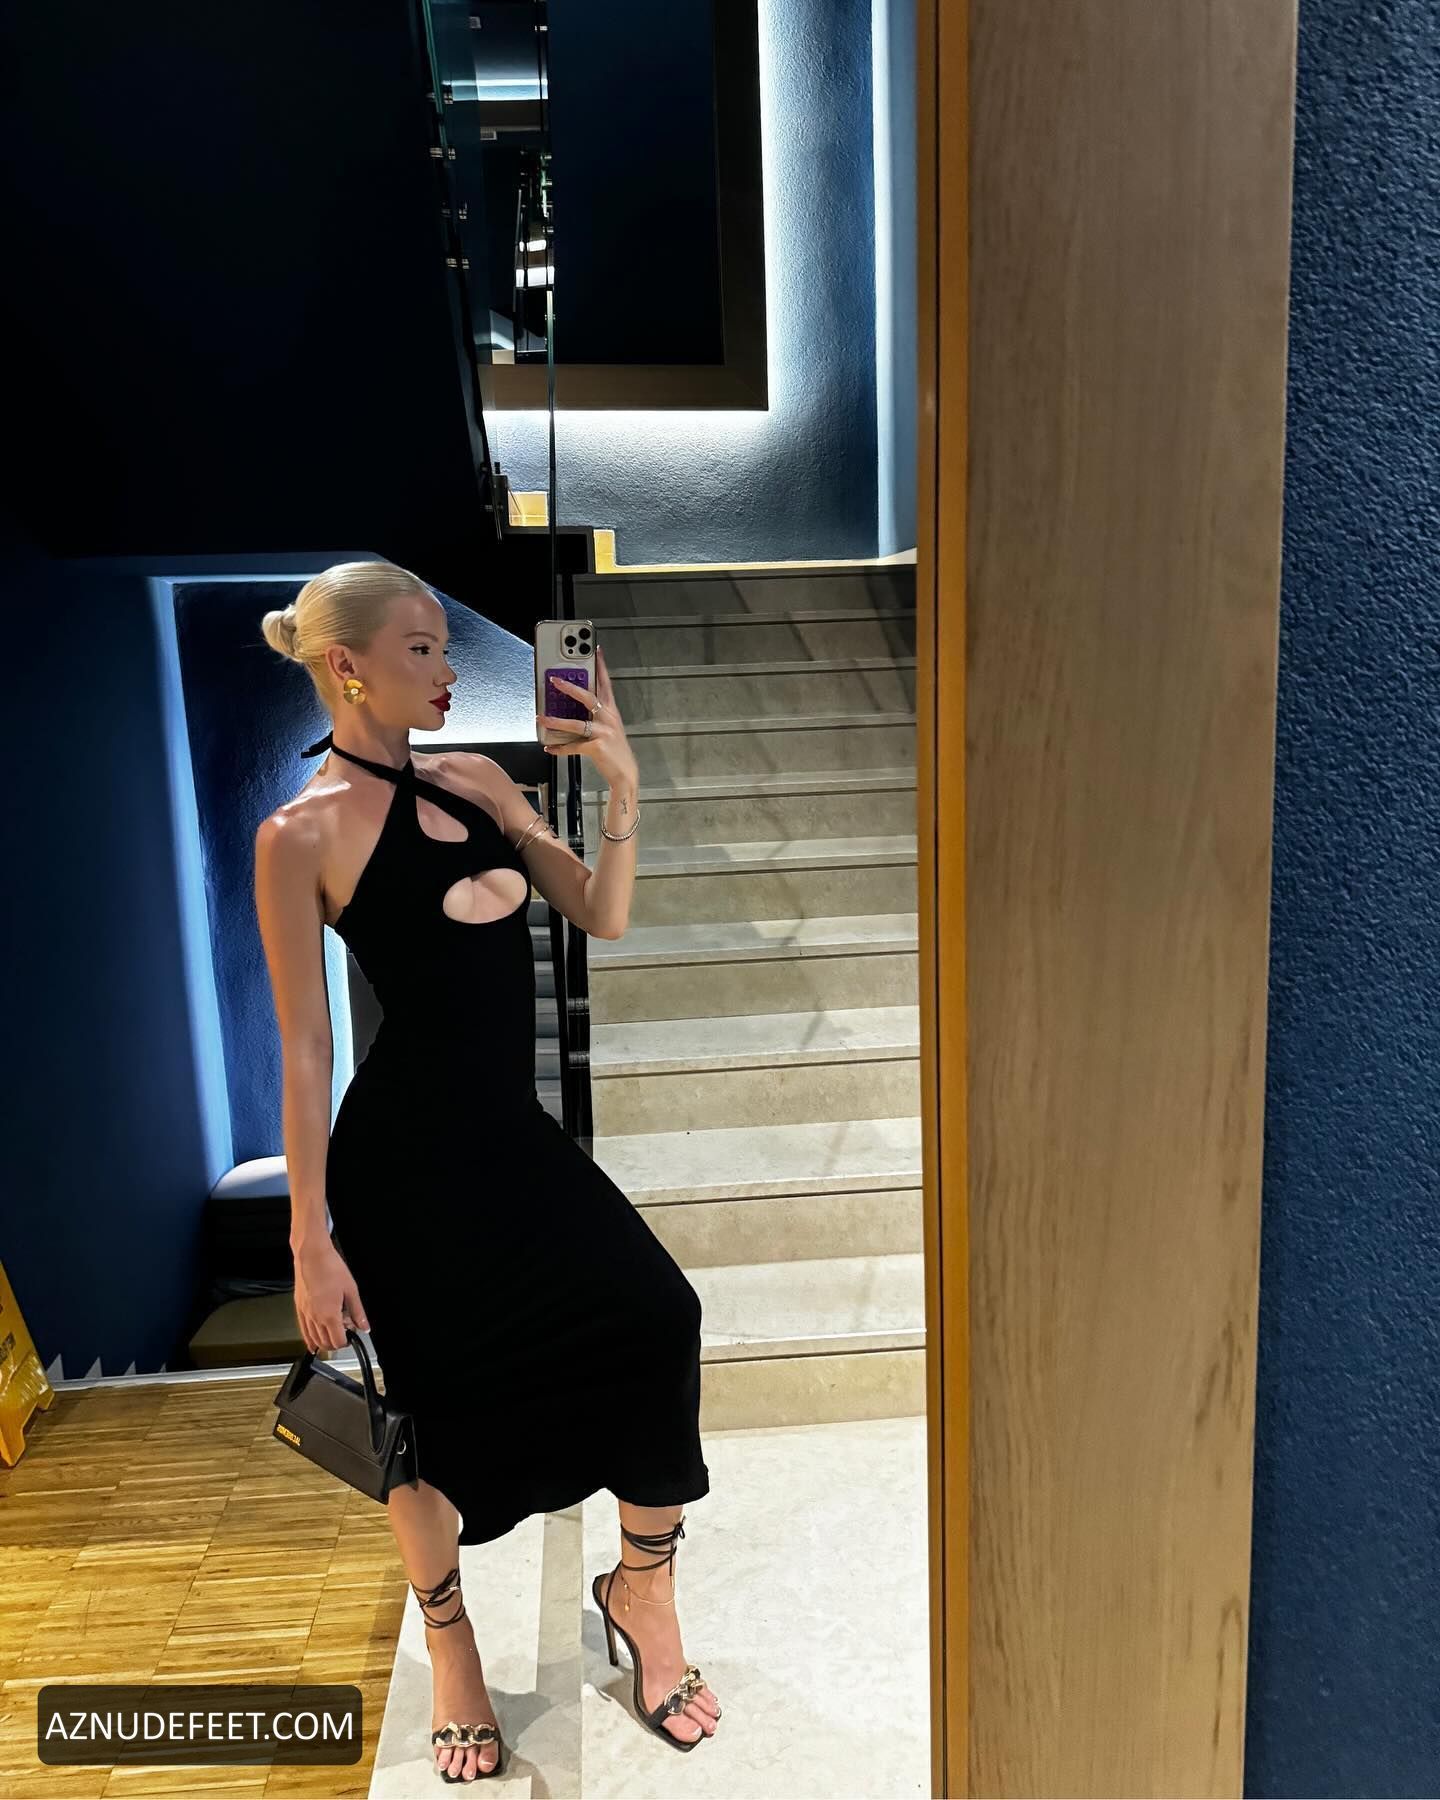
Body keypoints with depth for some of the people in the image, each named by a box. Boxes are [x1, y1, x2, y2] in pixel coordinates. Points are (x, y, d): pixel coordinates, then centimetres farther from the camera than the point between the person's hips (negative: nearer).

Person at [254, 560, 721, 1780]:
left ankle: (644, 1593, 20)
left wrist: (623, 783, -10)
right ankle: (450, 1645, 41)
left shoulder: (474, 780, 7)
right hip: (402, 1156, -5)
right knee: (431, 1407, 10)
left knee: (658, 1322, -8)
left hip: (515, 1138, 5)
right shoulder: (301, 834, -9)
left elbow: (601, 915, 5)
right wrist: (311, 1240, -7)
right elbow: (305, 1047, -9)